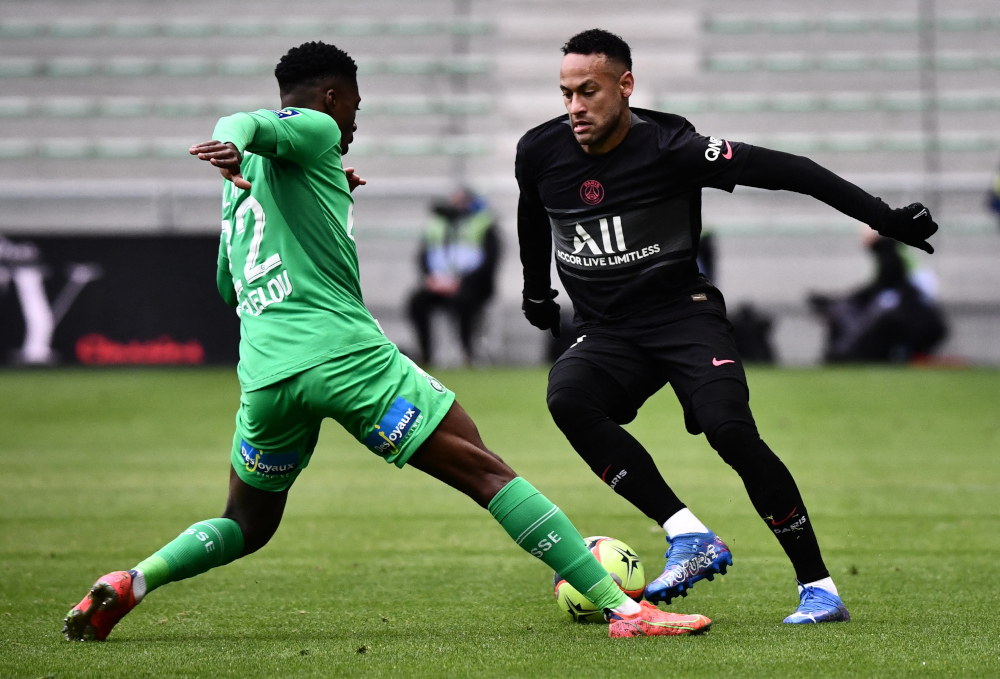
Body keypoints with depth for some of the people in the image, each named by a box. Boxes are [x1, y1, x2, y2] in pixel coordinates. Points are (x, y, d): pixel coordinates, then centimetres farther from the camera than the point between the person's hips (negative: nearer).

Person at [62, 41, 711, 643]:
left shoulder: (241, 185, 26)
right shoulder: (312, 129, 4)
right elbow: (246, 123, -18)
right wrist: (234, 144, -43)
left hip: (265, 373, 7)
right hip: (346, 354, -7)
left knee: (246, 528, 25)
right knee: (487, 473, -4)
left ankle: (131, 583, 0)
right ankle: (621, 606, -11)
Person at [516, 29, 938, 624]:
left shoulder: (670, 148, -16)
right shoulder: (540, 153, -3)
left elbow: (785, 171, -16)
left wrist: (885, 219, -20)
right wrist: (536, 291, 34)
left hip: (685, 313, -4)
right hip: (607, 332, 4)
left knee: (730, 430, -27)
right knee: (567, 399, -29)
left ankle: (819, 587, -16)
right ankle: (690, 537, -24)